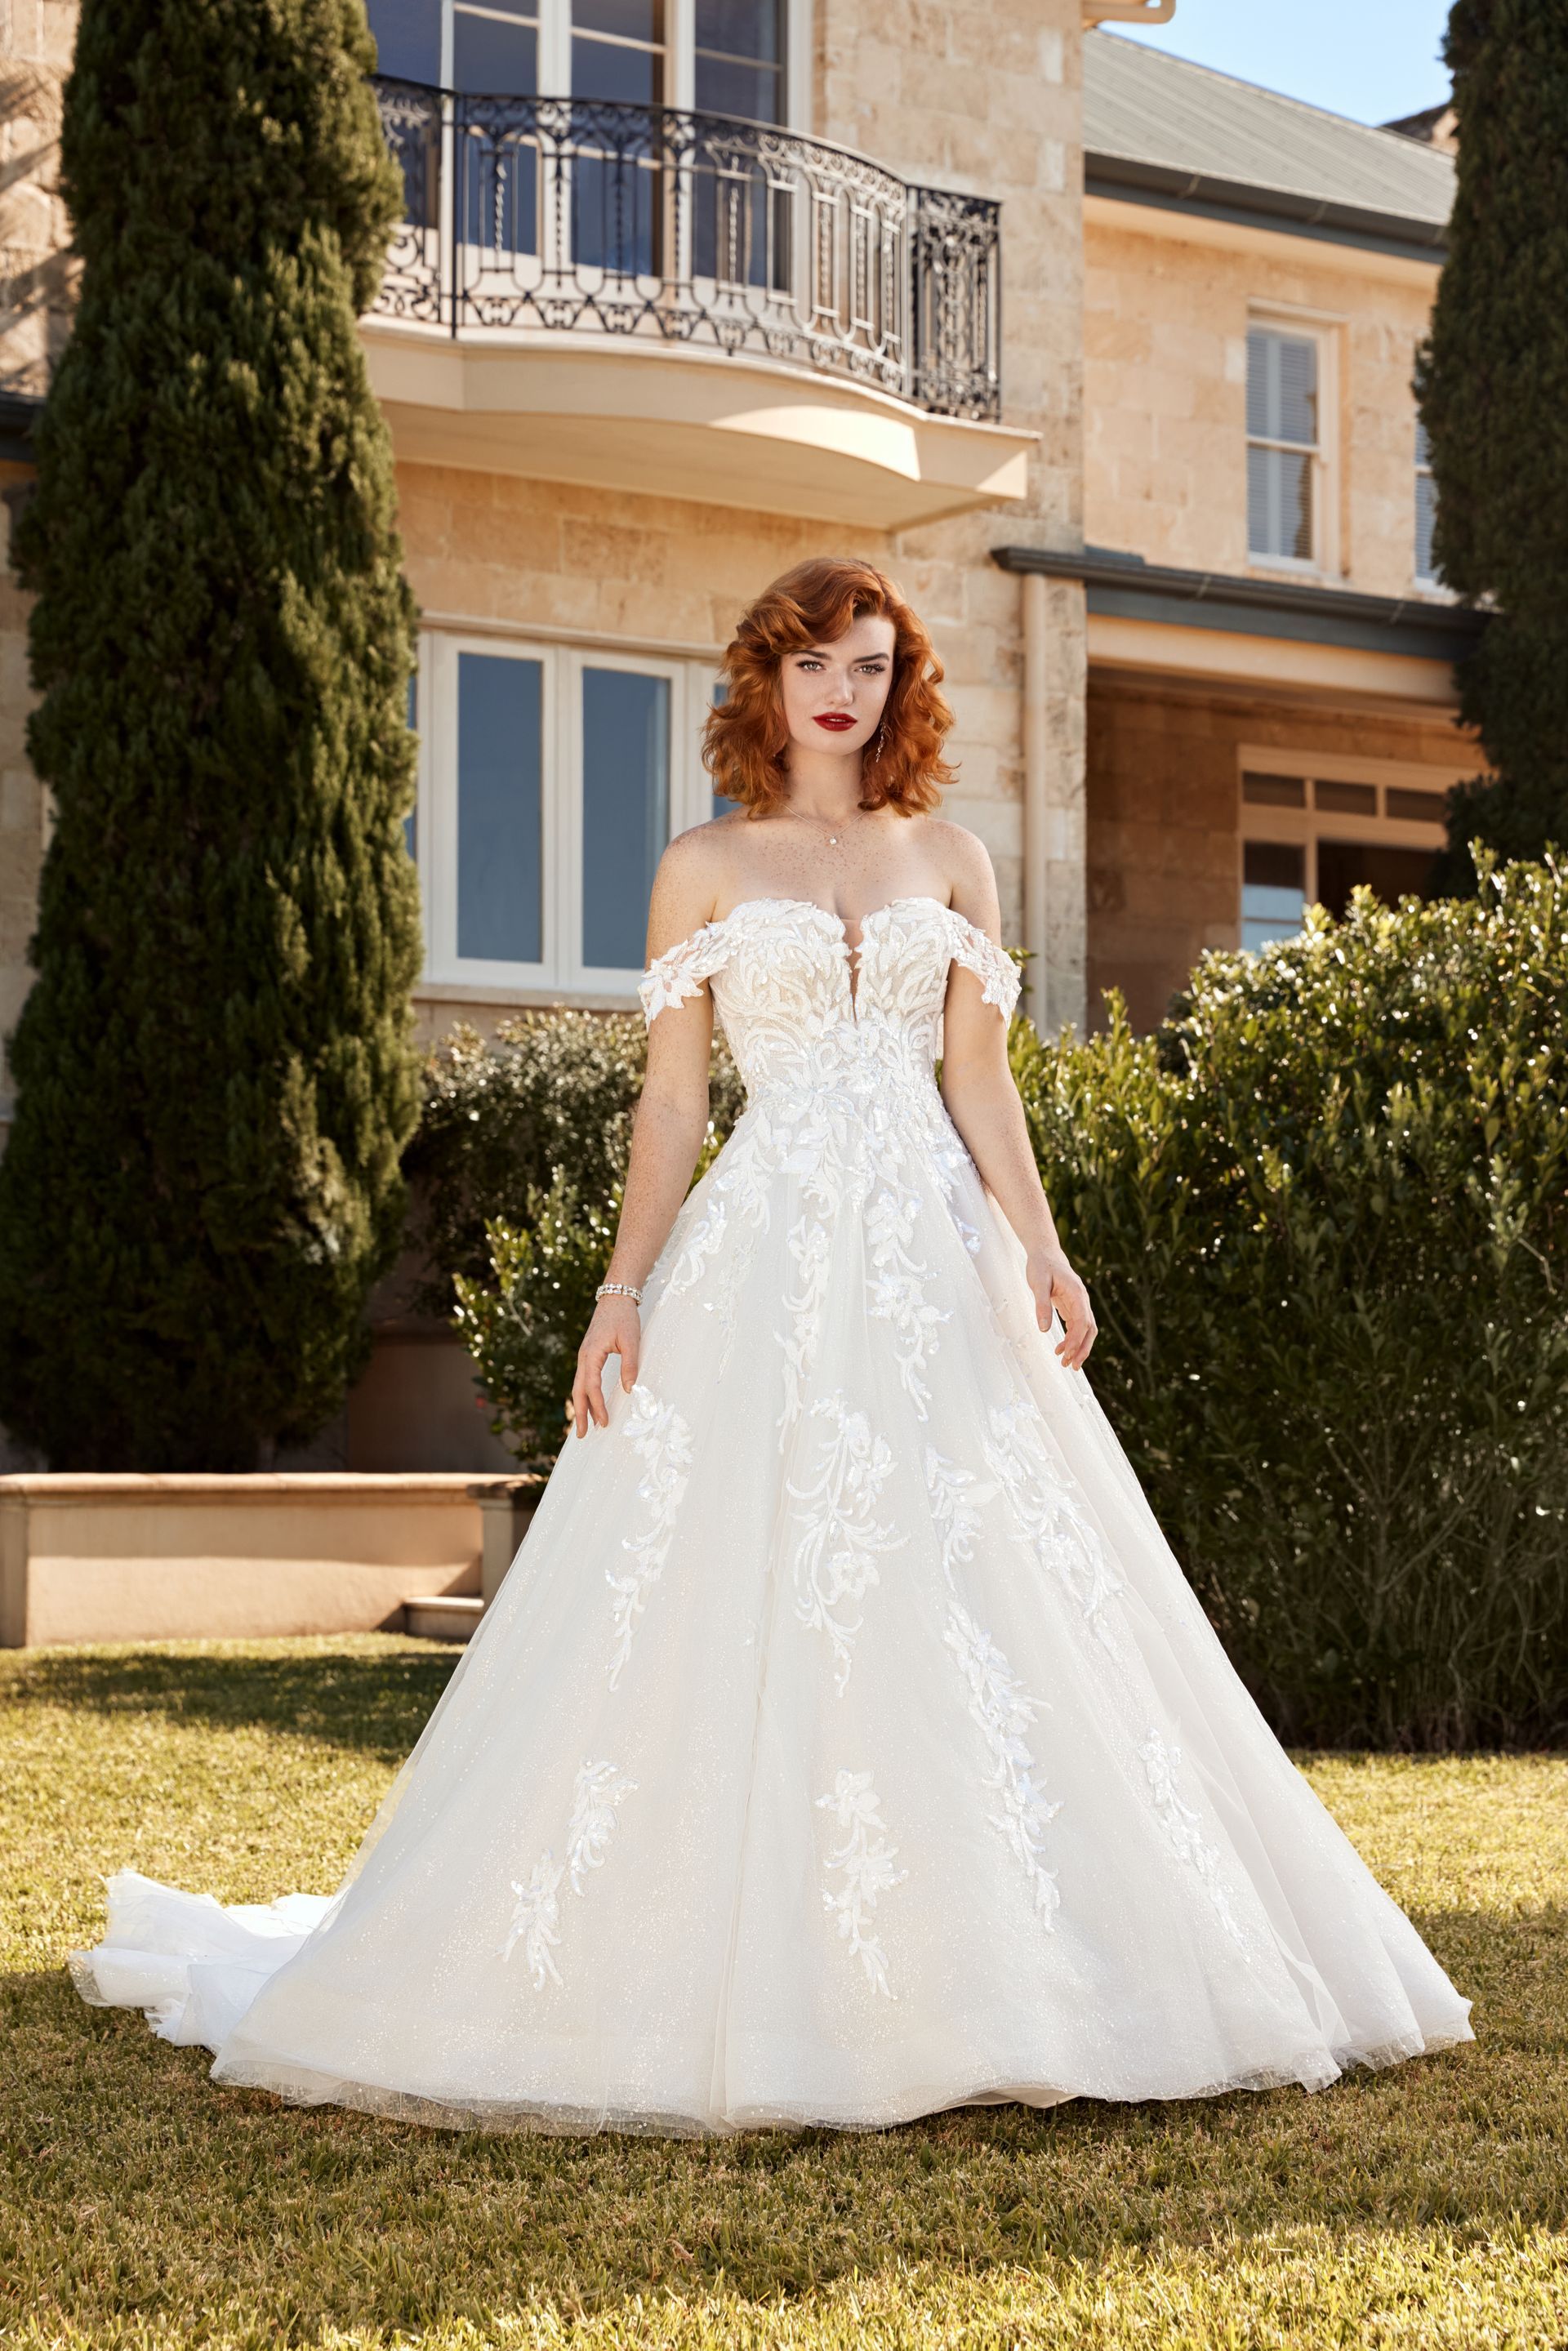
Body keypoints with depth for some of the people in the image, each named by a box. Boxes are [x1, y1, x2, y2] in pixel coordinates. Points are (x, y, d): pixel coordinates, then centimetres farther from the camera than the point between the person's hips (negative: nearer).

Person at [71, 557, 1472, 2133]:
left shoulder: (950, 862, 14)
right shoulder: (706, 869, 8)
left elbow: (979, 1080, 9)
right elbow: (673, 1096, 4)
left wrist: (1040, 1249, -4)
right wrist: (626, 1287, -6)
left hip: (936, 1262, 3)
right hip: (766, 1263, -2)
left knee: (975, 1596, 0)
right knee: (737, 1612, -6)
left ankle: (976, 1965, 10)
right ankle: (749, 1979, 3)